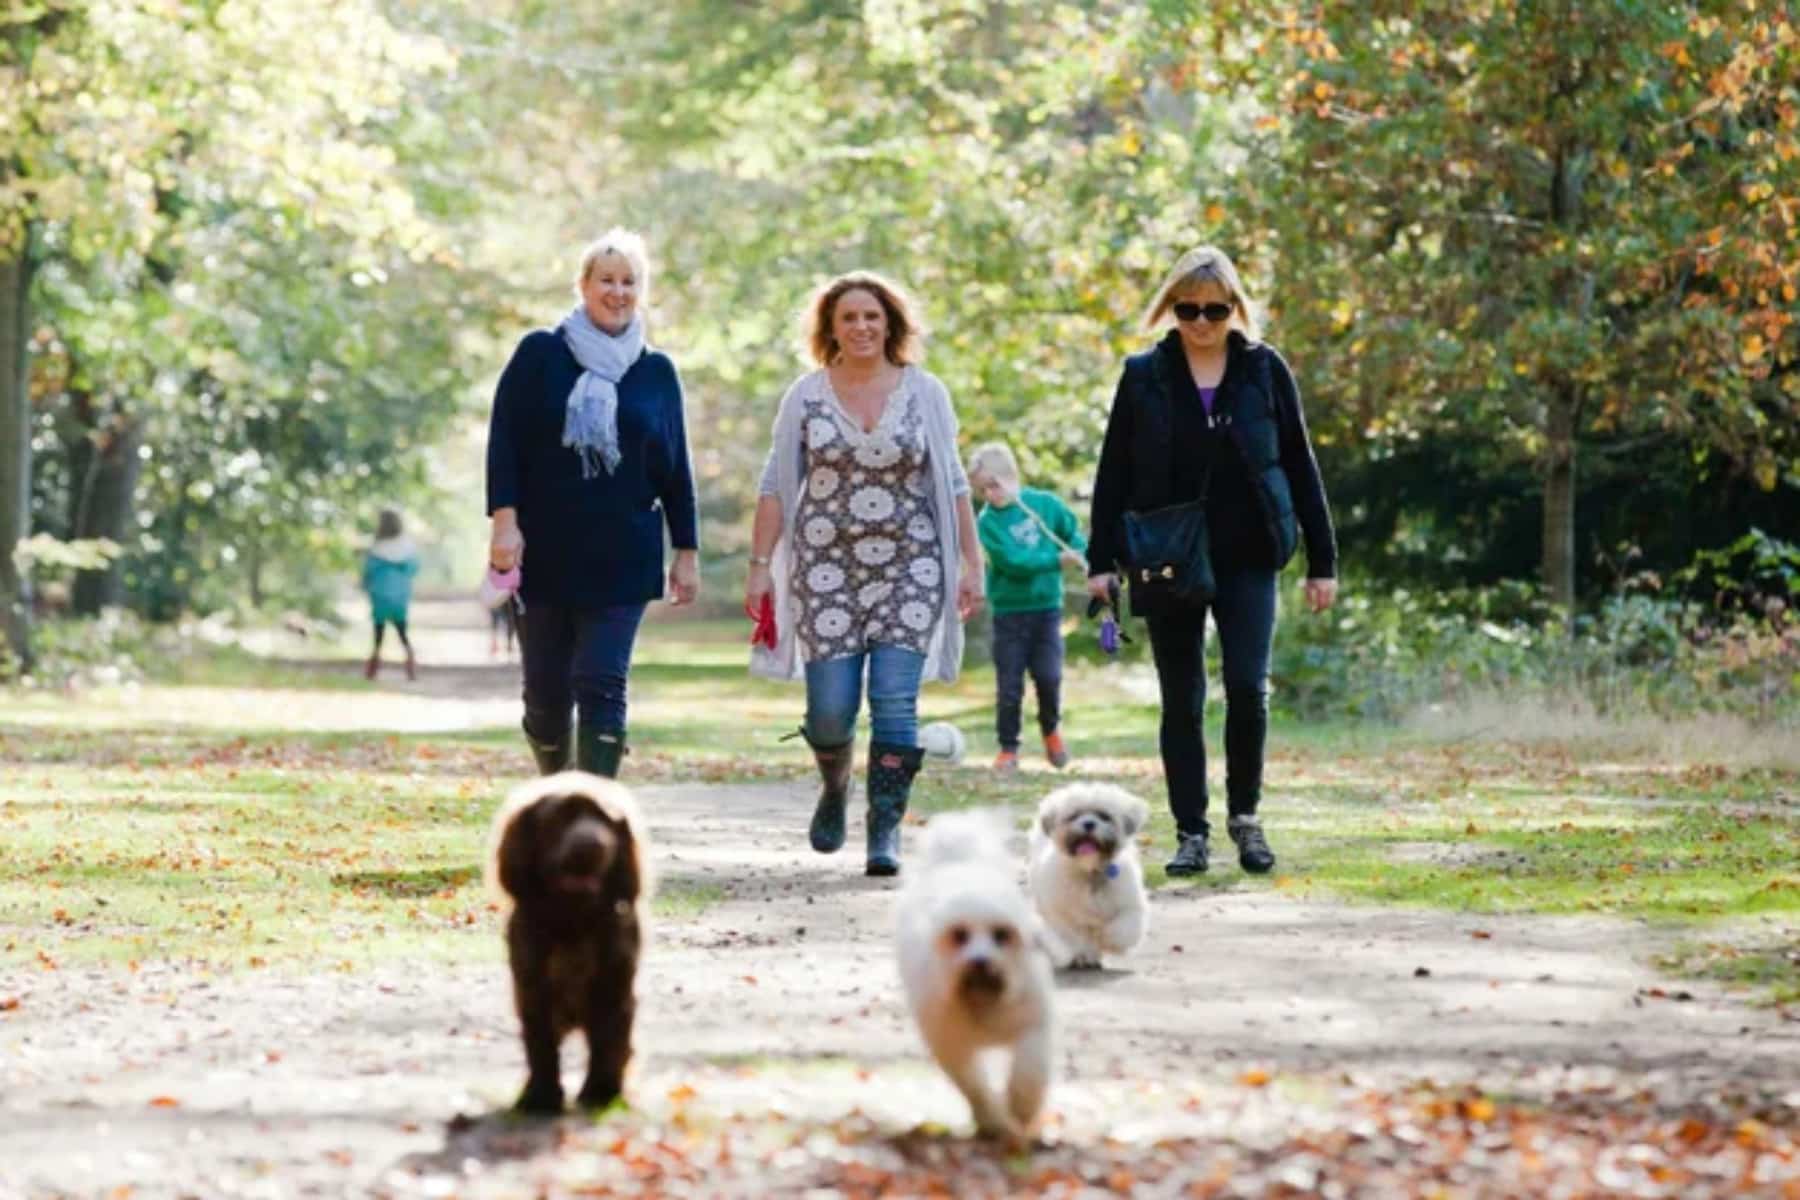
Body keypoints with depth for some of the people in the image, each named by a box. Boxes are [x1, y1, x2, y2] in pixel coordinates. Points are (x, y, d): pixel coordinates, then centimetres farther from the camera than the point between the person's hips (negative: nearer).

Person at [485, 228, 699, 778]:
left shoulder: (657, 372, 7)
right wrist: (505, 520, -12)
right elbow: (504, 442, -2)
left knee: (601, 687, -9)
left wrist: (687, 551, 6)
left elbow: (676, 470, 9)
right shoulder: (540, 354, 2)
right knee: (546, 691, 5)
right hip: (543, 553, 0)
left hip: (620, 561, 0)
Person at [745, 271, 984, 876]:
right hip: (827, 567, 0)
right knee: (830, 709, -3)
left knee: (895, 701, -10)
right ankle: (835, 786, 30)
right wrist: (760, 564, 0)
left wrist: (971, 561, 2)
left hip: (909, 567, 0)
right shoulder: (806, 395, 5)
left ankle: (885, 832, -3)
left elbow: (951, 483, 7)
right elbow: (777, 486, 6)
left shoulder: (924, 392, 5)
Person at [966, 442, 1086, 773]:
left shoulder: (1045, 504, -1)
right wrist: (1057, 560, -24)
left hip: (1046, 606, 1)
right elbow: (1013, 562, -19)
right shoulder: (987, 521, -10)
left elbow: (1074, 531, 11)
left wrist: (1078, 552, -10)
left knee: (1049, 676, -4)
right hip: (1009, 610, -1)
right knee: (1009, 686, 0)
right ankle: (1008, 748, 12)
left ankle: (1051, 727, 24)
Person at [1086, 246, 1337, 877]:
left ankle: (1244, 815, 10)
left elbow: (1300, 467, 6)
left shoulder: (1265, 370, 3)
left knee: (1248, 688, -11)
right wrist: (1101, 560, -1)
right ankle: (1191, 833, 11)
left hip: (1247, 558, -1)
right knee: (1182, 701, 4)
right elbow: (1114, 472, 5)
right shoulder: (1144, 375, 3)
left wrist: (1322, 561, 4)